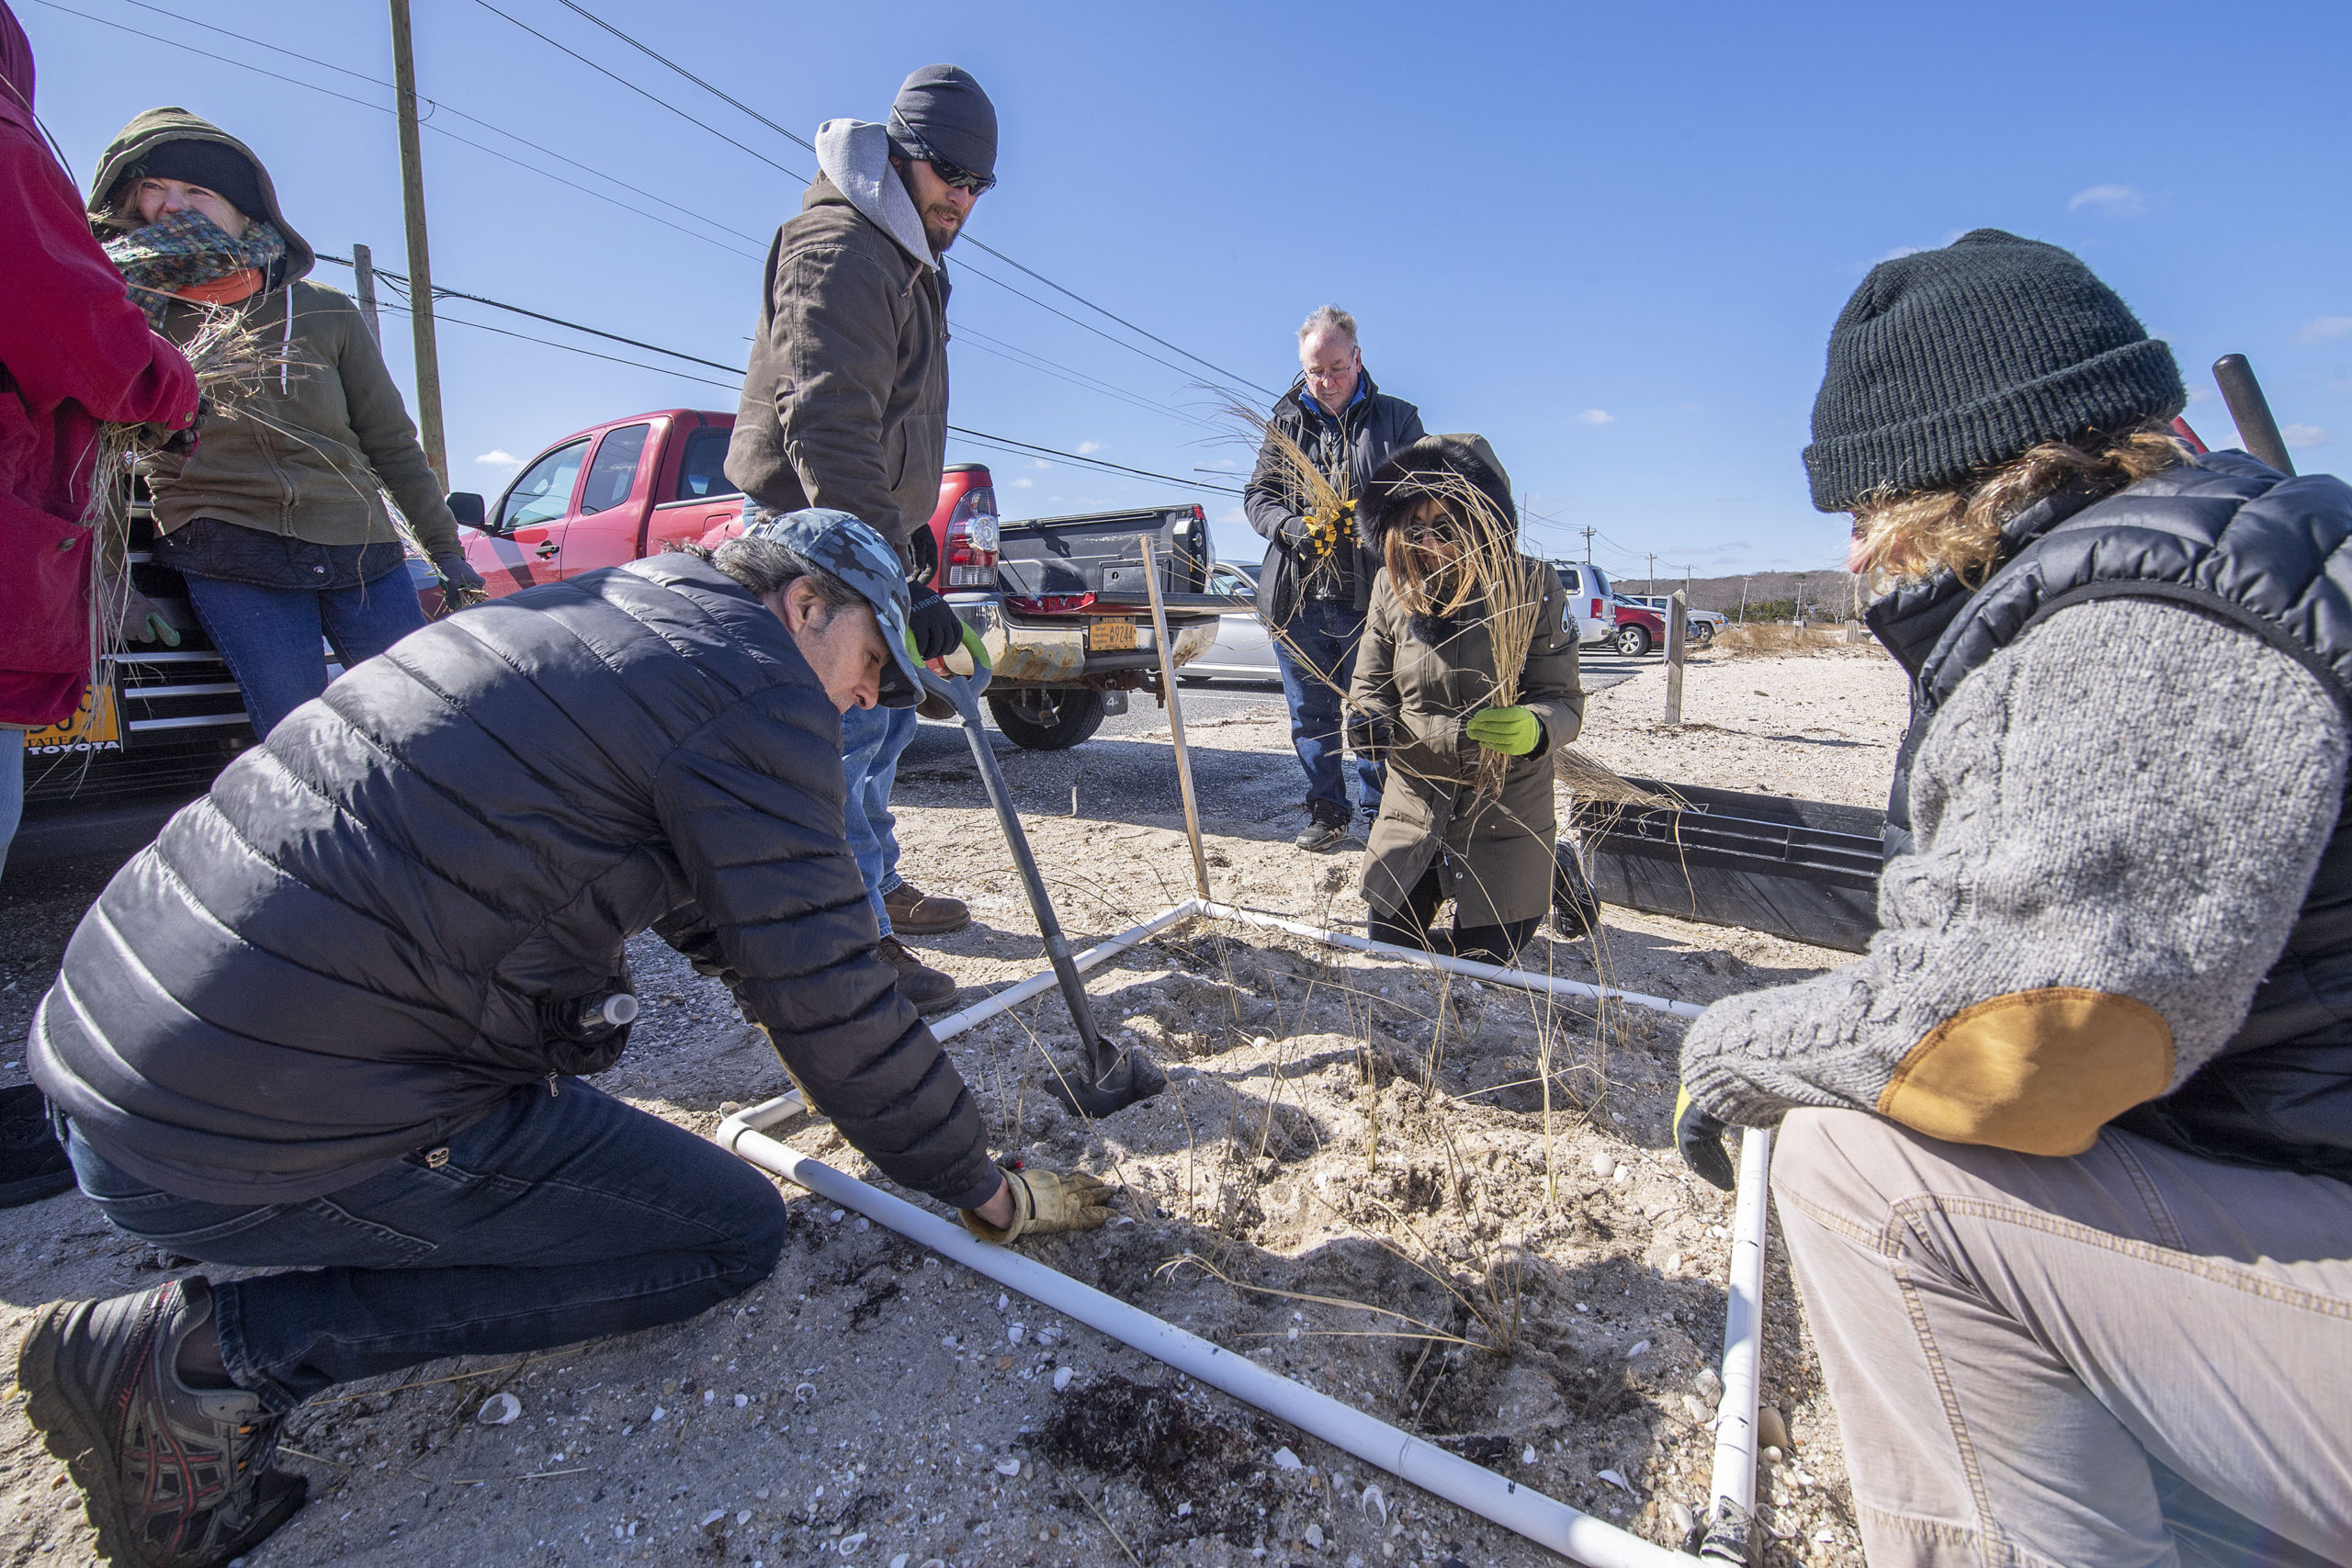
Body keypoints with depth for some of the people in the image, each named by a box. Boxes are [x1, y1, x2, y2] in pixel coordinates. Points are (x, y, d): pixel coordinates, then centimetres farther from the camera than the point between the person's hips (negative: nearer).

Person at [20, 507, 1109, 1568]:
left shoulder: (606, 610, 15)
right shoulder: (754, 683, -13)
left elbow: (710, 912, 24)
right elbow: (827, 996, -14)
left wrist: (842, 1072, 32)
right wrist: (982, 1190, 2)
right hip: (263, 1134, -10)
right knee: (733, 1236, 1)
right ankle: (214, 1349, -3)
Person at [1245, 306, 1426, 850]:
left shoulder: (1397, 419, 7)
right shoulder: (1285, 422, 13)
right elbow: (1256, 495, 9)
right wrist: (1293, 527, -12)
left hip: (1371, 599, -2)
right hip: (1297, 597, 3)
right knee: (1312, 716, 10)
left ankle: (1379, 816, 17)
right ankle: (1326, 812, 24)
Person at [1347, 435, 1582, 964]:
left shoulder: (1532, 587, -13)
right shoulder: (1392, 587, -4)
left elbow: (1564, 701, -13)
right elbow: (1371, 685, 4)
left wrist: (1533, 729, -36)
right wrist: (1370, 720, -19)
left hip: (1505, 806, -3)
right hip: (1414, 802, 3)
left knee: (1480, 959, 7)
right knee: (1388, 944, 10)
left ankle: (1551, 872, 34)